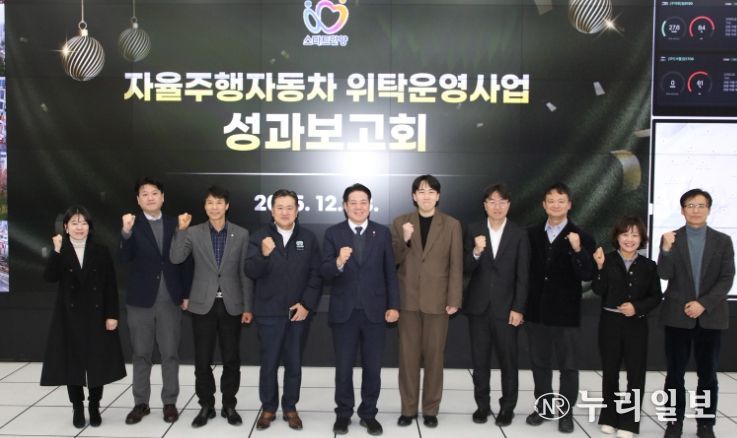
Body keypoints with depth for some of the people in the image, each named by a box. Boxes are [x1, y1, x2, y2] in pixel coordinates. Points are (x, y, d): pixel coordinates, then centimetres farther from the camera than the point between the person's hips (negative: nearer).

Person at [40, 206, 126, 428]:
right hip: (69, 316, 0)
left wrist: (112, 315, -6)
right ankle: (77, 408, 22)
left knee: (98, 362, 6)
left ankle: (94, 407, 22)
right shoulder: (59, 252, 1)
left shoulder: (101, 252, 0)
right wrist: (57, 251, -26)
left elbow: (111, 286, -1)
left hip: (96, 315, 0)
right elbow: (50, 277, -17)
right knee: (72, 362, 7)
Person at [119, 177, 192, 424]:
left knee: (170, 353, 7)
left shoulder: (175, 224, 3)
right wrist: (126, 232, -31)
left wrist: (186, 294, 1)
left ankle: (169, 402, 19)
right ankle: (140, 403, 22)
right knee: (140, 354, 10)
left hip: (170, 299, 1)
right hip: (141, 299, 0)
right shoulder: (132, 225, -1)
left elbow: (185, 261, 4)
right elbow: (125, 258, -15)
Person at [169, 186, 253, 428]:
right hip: (203, 304, 0)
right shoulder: (193, 233, 1)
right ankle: (206, 406, 21)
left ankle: (229, 405, 21)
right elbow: (176, 259, -12)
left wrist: (248, 307, -1)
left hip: (231, 305, 0)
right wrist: (181, 229, -20)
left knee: (231, 359, 6)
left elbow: (245, 273, 1)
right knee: (202, 360, 6)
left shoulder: (241, 234, 1)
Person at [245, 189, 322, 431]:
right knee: (269, 363, 8)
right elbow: (251, 272, -12)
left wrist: (307, 304, -9)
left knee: (294, 363, 11)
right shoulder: (259, 237, -2)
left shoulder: (309, 238, 2)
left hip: (298, 311, 1)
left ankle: (290, 408, 24)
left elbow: (316, 274, 0)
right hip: (269, 312, -1)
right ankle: (268, 407, 24)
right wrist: (264, 254, -31)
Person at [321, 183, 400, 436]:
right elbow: (324, 273, -9)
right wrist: (338, 262, -30)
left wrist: (393, 305, 0)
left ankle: (369, 414, 25)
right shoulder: (333, 234, -1)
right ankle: (343, 414, 25)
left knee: (372, 368, 10)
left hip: (374, 311, 1)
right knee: (343, 367, 10)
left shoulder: (383, 233, 3)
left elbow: (390, 272, 4)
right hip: (344, 311, -1)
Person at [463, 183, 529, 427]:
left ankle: (507, 407, 21)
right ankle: (482, 405, 23)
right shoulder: (473, 231, 1)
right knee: (480, 360, 10)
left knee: (508, 360, 7)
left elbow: (523, 276, -3)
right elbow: (466, 269, -3)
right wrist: (476, 252, -22)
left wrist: (518, 308, -8)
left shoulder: (519, 234, -2)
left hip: (506, 307, -1)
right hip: (478, 306, 2)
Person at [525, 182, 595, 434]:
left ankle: (566, 412, 21)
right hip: (536, 310, 3)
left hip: (565, 312, -3)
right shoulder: (531, 234, 4)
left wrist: (578, 250, -29)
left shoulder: (582, 237, -6)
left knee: (568, 364, 7)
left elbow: (587, 276, -13)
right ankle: (543, 406, 28)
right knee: (539, 363, 14)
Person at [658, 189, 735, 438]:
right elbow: (665, 275, -8)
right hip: (678, 316, 0)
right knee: (675, 373, 5)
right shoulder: (670, 239, 2)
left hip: (711, 317, 1)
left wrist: (703, 304, -14)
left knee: (708, 374, 9)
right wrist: (666, 249, -25)